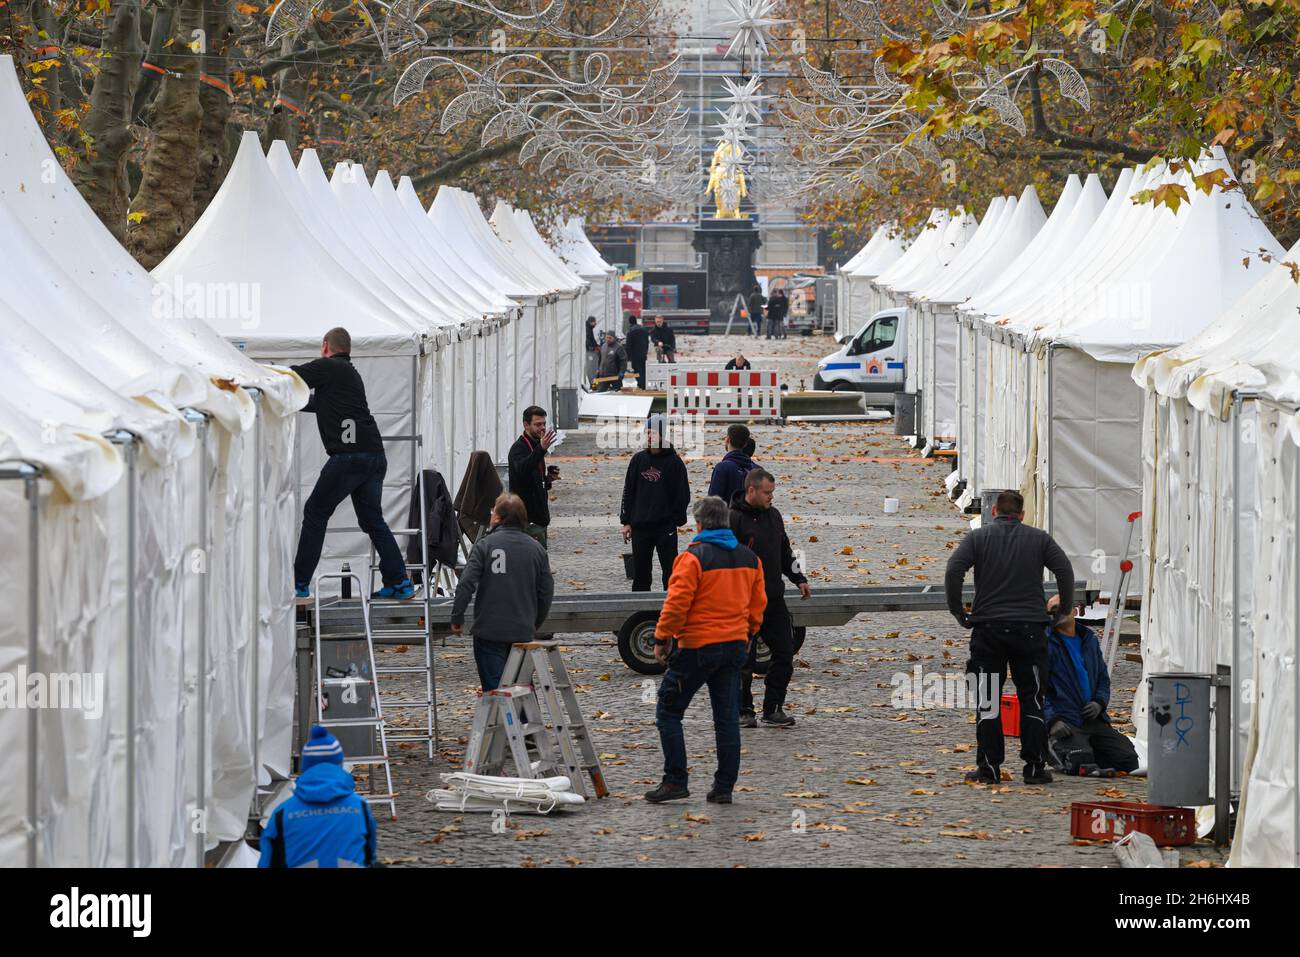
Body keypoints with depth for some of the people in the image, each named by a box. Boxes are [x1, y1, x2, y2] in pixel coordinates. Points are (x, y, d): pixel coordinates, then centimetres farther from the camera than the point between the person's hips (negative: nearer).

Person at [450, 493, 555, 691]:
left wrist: (457, 617, -3)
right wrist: (535, 624, 21)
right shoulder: (536, 549, 5)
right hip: (523, 633, 4)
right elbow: (546, 592, 8)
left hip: (490, 631, -4)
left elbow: (466, 584, -14)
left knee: (494, 688, -2)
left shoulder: (485, 545, -8)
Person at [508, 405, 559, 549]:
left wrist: (548, 479, 5)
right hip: (528, 519, -10)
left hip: (539, 517, 10)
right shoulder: (519, 448, -12)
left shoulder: (535, 447, 18)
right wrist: (542, 449, -47)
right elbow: (522, 469, -35)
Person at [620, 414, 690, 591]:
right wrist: (626, 521, 6)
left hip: (666, 528, -4)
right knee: (640, 573, 8)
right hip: (639, 527, 4)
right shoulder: (638, 460, 7)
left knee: (670, 570, -1)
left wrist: (675, 520, -7)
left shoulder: (674, 462, -3)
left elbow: (683, 495, -1)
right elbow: (628, 492, 11)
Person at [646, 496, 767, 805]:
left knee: (669, 711, 5)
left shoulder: (693, 557, -13)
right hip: (736, 646, 6)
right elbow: (758, 604, 15)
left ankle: (675, 781, 0)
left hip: (697, 648, -6)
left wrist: (661, 639, -7)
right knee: (727, 718, 9)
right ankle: (724, 787, 8)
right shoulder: (750, 558, 8)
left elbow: (677, 603, -16)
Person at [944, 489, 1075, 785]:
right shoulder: (1039, 539, 7)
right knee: (1031, 700, 8)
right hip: (1029, 628, 1)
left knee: (988, 702, 4)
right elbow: (1065, 571, -1)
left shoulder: (978, 537, 4)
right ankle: (1035, 768, 5)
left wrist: (958, 612, 0)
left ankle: (989, 768, 0)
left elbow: (953, 570, -9)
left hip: (987, 628, -1)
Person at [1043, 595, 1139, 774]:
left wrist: (1099, 702, 1)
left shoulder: (1090, 640, 17)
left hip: (1092, 719, 6)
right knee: (1081, 761, -31)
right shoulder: (1045, 644, -2)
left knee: (1129, 760, -11)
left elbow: (1104, 678, 24)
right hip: (1064, 723, -6)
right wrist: (1052, 721, -21)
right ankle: (1055, 748, 0)